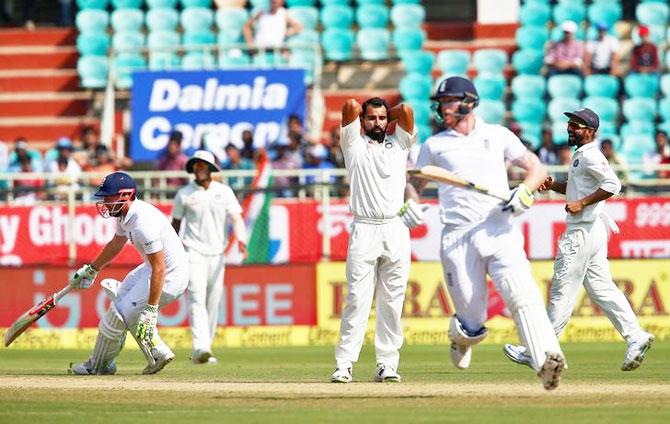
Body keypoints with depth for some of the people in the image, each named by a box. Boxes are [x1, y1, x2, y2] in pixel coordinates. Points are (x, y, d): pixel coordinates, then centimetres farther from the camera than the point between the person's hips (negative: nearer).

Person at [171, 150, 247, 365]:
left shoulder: (224, 192, 6)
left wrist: (241, 240, -22)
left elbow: (236, 218, -3)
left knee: (213, 304, 5)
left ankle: (205, 348, 14)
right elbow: (175, 223, 10)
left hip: (217, 255, 3)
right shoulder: (184, 194, 3)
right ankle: (201, 348, -29)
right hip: (193, 253, -3)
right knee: (197, 300, -17)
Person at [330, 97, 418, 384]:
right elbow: (351, 105, 0)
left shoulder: (399, 143, 14)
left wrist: (390, 117, 18)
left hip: (396, 229, 2)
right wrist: (365, 118, 18)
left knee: (392, 301, 1)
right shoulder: (354, 144, 10)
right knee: (357, 300, -8)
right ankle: (343, 364, -10)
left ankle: (387, 364, 3)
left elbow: (406, 110, 0)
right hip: (364, 231, -2)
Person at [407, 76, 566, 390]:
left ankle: (546, 359, -37)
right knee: (473, 321, -3)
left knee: (521, 293, -24)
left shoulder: (497, 136, 13)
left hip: (500, 230, -1)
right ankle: (461, 337, 34)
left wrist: (525, 191, -7)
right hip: (458, 238, 1)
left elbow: (537, 169, 14)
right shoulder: (434, 145, 15)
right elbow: (414, 183, 21)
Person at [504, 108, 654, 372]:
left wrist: (581, 203, -22)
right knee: (600, 288, 9)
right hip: (593, 231, 10)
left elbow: (612, 184, -25)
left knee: (562, 291, -4)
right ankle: (635, 337, 3)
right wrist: (553, 186, 13)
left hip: (583, 231, -10)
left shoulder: (590, 155, -14)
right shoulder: (580, 156, 17)